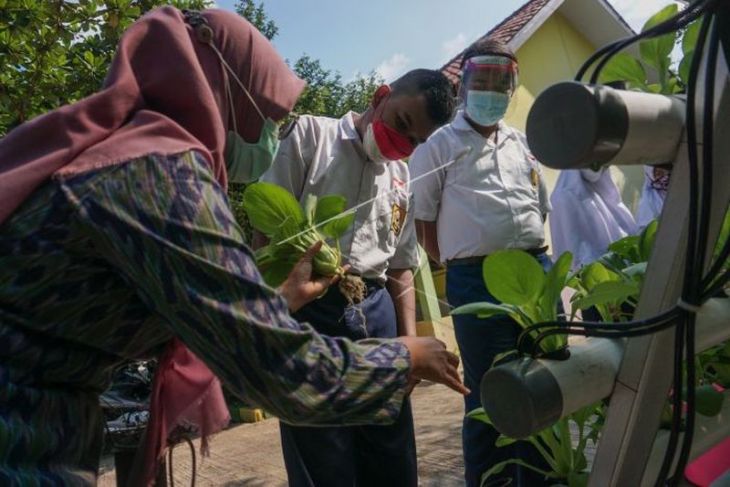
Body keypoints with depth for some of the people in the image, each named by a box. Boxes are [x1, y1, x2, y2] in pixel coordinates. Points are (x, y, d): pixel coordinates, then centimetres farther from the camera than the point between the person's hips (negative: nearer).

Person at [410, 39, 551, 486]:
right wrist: (464, 267, 0)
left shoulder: (523, 144, 18)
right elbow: (423, 224, -1)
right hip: (477, 281, -5)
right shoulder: (438, 147, 1)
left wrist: (533, 260, 12)